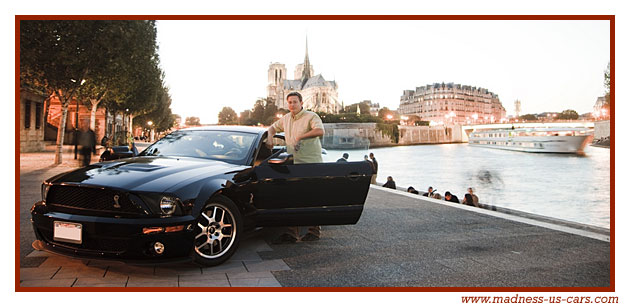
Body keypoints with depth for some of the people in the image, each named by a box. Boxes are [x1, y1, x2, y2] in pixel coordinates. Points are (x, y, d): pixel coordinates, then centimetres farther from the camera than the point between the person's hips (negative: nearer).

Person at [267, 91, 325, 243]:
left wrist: (301, 136, -23)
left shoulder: (311, 116, -7)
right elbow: (273, 127, 31)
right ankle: (291, 233, 8)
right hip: (295, 165, 6)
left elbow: (320, 131, -25)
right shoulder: (286, 118, 14)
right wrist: (269, 138, 12)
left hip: (312, 163, -6)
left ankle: (315, 231, 13)